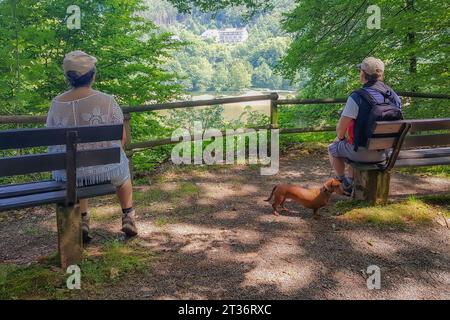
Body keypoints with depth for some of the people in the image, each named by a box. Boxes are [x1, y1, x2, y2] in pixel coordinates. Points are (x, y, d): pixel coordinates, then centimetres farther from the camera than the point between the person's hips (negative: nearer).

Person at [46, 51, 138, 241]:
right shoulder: (106, 101, -14)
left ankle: (83, 221, 34)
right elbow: (121, 138, -7)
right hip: (105, 170, -2)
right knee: (122, 170, 34)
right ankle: (128, 218, 40)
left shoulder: (56, 104, -7)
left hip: (68, 172, 2)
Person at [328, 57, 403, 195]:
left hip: (361, 152, -6)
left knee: (333, 148, 25)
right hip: (383, 153, 6)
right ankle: (349, 184, 40)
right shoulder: (395, 97, -2)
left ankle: (343, 183, 37)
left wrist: (340, 137, 4)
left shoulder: (357, 98, -22)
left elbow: (340, 128, -19)